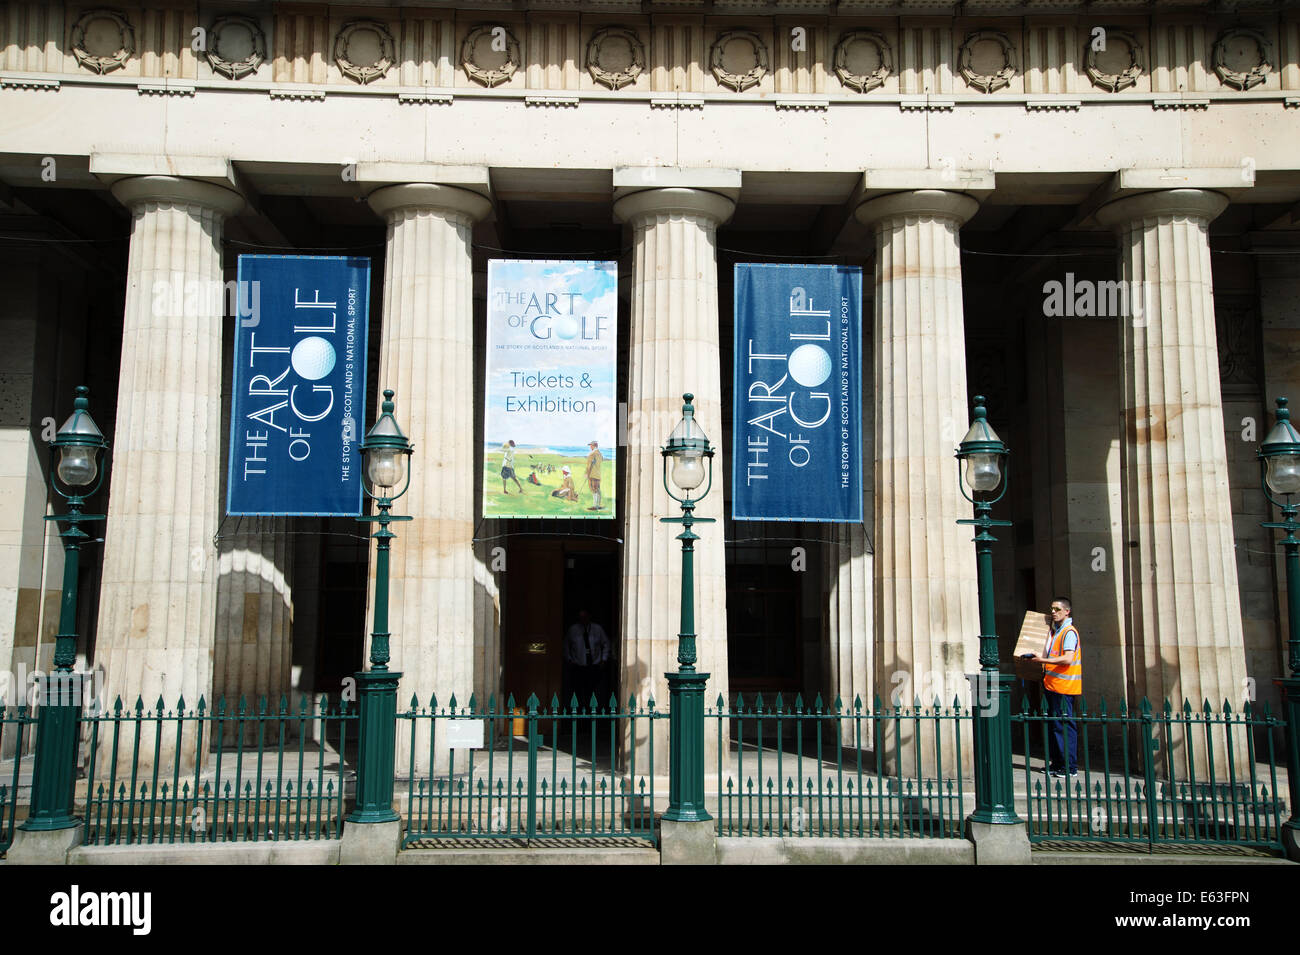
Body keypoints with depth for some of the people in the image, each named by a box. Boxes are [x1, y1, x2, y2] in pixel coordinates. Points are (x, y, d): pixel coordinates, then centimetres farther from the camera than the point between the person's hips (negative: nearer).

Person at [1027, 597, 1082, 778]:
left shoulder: (1069, 632, -10)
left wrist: (1043, 660, -21)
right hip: (1051, 684, 9)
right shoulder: (1054, 630, 17)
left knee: (1065, 726, -6)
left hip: (1064, 687, -9)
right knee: (1053, 725, 12)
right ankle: (1056, 764, 19)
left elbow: (1068, 658, -21)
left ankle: (1070, 767, -1)